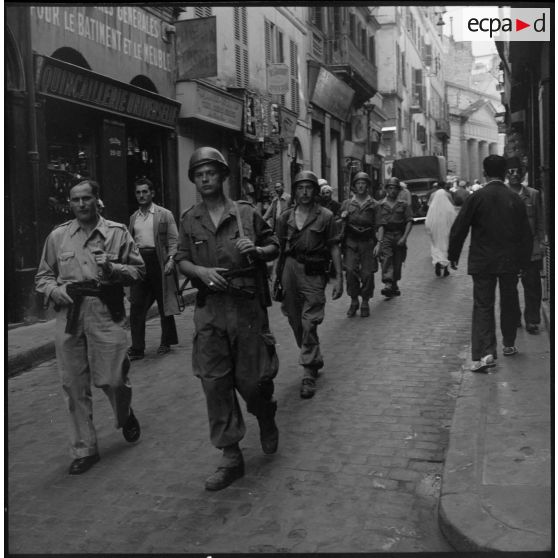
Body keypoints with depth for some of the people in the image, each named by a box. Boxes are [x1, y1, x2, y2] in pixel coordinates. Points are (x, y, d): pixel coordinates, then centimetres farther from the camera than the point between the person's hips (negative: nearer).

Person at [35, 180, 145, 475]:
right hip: (69, 314, 2)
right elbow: (43, 275, 17)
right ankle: (84, 450, 18)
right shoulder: (57, 236, 10)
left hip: (105, 311, -2)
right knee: (73, 384, 3)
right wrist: (55, 290, -4)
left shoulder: (117, 232, 5)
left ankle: (126, 416, 33)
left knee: (112, 378, -4)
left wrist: (114, 268, -11)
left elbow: (139, 269, 7)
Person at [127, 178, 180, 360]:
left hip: (158, 260, -4)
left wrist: (171, 259, -13)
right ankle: (137, 349, 2)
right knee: (136, 306, -2)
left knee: (164, 304, 6)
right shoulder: (133, 217, 15)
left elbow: (173, 239, -1)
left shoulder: (165, 214, 1)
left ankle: (166, 342, 20)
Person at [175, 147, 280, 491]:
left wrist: (257, 250, -11)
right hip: (209, 309, 2)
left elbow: (274, 246, 10)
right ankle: (231, 457, 13)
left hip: (247, 306, -2)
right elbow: (181, 259, 9)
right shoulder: (189, 220, 9)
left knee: (252, 379, 2)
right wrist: (200, 271, -10)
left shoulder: (246, 213, 3)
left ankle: (267, 420, 38)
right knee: (214, 382, 1)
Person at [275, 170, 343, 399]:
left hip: (314, 273, -4)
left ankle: (308, 375, 1)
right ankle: (315, 360, 34)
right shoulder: (286, 217, 9)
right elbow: (279, 248, 13)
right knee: (295, 322, 12)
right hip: (290, 269, 4)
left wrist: (339, 277, -5)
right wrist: (276, 277, 11)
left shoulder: (325, 216, 0)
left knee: (309, 324, -8)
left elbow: (334, 247, 0)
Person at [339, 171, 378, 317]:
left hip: (367, 242, -1)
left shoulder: (374, 205, 6)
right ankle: (354, 301, 5)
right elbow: (341, 225, 18)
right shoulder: (347, 204, 10)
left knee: (367, 273, -2)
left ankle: (365, 303, 14)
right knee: (350, 271, -12)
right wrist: (343, 217, -3)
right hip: (351, 241, 1)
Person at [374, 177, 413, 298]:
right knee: (386, 258, -18)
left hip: (399, 235, 2)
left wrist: (404, 237, -12)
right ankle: (388, 285, -27)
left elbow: (409, 221, 0)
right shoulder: (381, 205, 5)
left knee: (397, 262, 6)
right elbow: (381, 225, -4)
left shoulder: (403, 205, 8)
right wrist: (379, 241, -15)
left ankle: (394, 286, 20)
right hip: (386, 236, -2)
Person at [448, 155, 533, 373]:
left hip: (482, 262, -2)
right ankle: (509, 345, 31)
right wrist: (524, 260, 14)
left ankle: (486, 353, -12)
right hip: (510, 261, 3)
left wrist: (453, 255, 5)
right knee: (509, 303, 18)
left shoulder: (476, 198, -9)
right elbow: (526, 233, 4)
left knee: (483, 306, 0)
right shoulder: (515, 199, 0)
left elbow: (459, 229, -8)